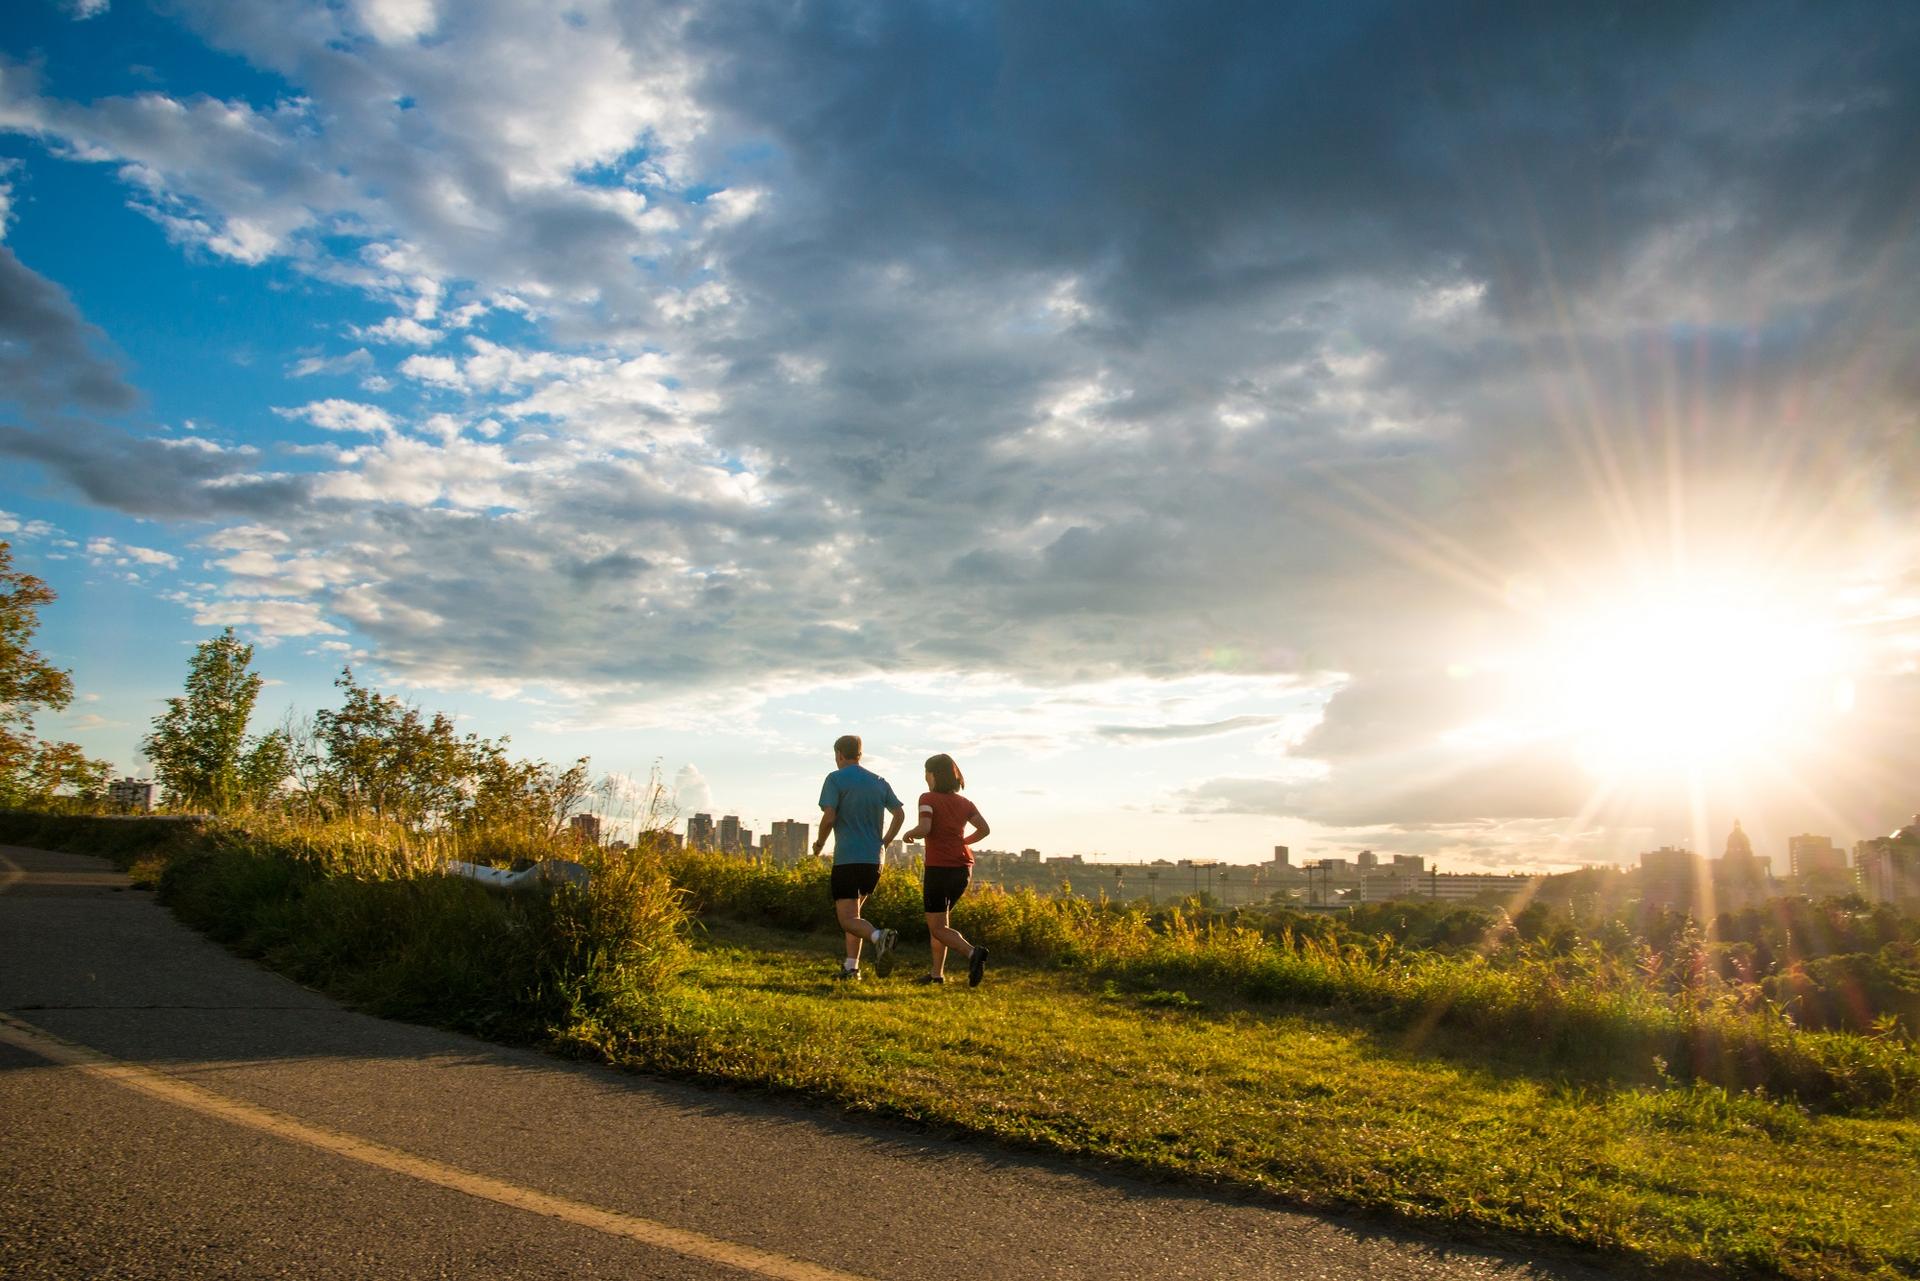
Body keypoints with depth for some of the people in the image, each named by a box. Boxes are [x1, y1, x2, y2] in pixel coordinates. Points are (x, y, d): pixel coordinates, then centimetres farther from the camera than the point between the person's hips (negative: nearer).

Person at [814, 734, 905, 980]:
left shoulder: (835, 779, -3)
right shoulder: (879, 782, 13)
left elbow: (829, 817, -12)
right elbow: (900, 814, 10)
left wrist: (819, 842, 4)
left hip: (847, 858, -6)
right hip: (874, 859, 6)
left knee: (848, 919, -6)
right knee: (854, 912, 20)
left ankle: (879, 936, -34)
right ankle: (851, 967, 14)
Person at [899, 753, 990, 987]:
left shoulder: (928, 798, -7)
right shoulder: (964, 803, 9)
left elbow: (924, 828, -21)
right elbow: (984, 829, 3)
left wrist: (910, 833, 0)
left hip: (939, 868, -6)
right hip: (963, 868, 6)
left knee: (938, 928, 0)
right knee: (938, 919, 21)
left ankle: (972, 952, -24)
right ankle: (937, 973, 19)